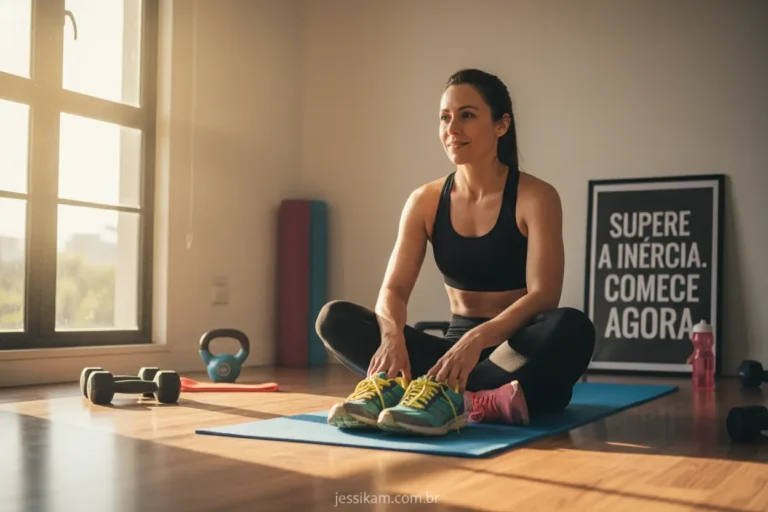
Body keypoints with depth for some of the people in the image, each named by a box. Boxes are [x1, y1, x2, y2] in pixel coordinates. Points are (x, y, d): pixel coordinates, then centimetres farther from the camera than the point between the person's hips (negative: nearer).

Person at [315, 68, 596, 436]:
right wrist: (392, 335, -28)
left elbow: (543, 296, -19)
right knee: (334, 318, -16)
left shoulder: (535, 197, -8)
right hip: (457, 348, 4)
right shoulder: (425, 201, 3)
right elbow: (393, 289, -4)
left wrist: (477, 339, -37)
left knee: (572, 328, -37)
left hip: (520, 359, -3)